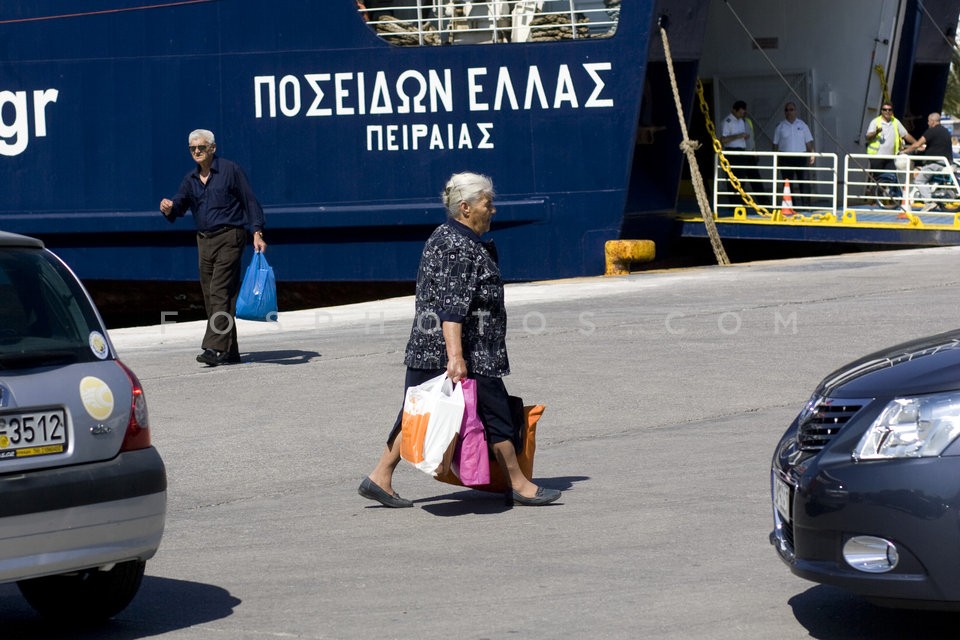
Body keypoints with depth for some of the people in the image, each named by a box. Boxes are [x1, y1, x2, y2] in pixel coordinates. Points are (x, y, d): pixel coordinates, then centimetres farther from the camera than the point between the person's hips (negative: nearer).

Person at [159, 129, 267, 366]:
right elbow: (178, 208, 8)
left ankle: (215, 347, -23)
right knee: (211, 296, 6)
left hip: (229, 237, -7)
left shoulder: (230, 170, -3)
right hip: (204, 240, 7)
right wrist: (168, 209, -17)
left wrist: (257, 232, -12)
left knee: (220, 292, -16)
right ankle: (230, 351, 12)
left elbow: (250, 202, -3)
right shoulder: (191, 180, 13)